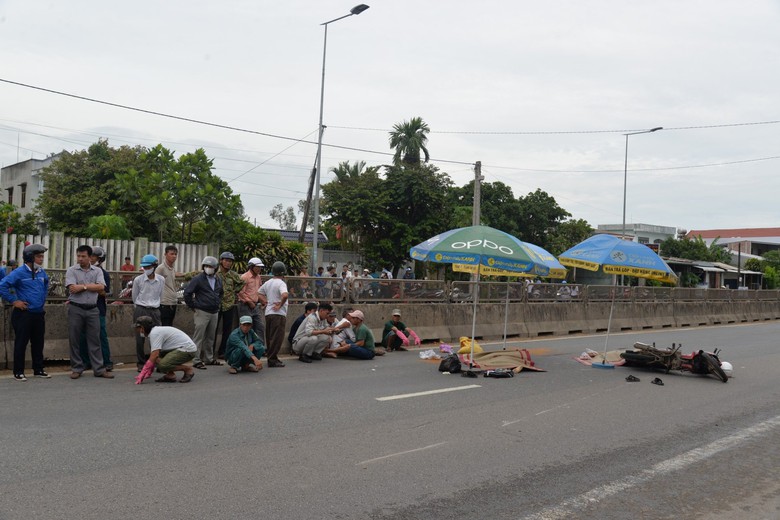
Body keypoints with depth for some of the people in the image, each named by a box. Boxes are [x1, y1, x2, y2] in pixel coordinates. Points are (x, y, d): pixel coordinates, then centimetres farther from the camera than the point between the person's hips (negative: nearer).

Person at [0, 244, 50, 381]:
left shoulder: (41, 272, 8)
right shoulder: (19, 273, -13)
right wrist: (14, 301, -16)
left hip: (39, 314, 7)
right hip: (24, 314, -6)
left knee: (38, 343, 12)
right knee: (21, 343, 1)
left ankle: (38, 370, 22)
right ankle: (18, 372, 9)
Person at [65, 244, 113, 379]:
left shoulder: (97, 271, 8)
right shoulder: (71, 270, 2)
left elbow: (101, 287, -8)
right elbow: (72, 288, -13)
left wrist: (83, 286, -9)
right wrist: (90, 286, -5)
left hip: (92, 310, 1)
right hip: (76, 309, -1)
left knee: (95, 340, 4)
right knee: (75, 340, 4)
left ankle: (99, 369, 6)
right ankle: (76, 368, 15)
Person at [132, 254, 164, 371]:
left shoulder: (161, 280, -1)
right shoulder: (138, 280, -6)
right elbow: (134, 298, 8)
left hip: (155, 311, 1)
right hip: (140, 311, -1)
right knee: (140, 338, 2)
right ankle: (141, 363, 13)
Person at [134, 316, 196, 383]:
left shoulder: (155, 333, -16)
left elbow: (154, 356, -24)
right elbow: (152, 355, 20)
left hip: (188, 349, -10)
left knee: (162, 365, -26)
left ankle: (188, 369, -7)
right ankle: (170, 375, 5)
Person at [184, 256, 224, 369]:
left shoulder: (218, 280, 13)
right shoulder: (198, 279, -7)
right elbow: (187, 293, -10)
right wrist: (193, 306, -8)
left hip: (214, 313, 7)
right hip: (202, 312, -6)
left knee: (210, 337, 14)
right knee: (198, 337, -5)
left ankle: (209, 358, 24)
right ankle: (196, 360, 0)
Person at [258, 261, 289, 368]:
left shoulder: (268, 283, 11)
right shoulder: (281, 283, -13)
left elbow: (259, 293, 24)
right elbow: (285, 295, -31)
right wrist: (280, 305, -17)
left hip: (268, 313, 8)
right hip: (278, 314, -8)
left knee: (270, 337, 14)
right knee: (277, 337, -4)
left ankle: (271, 356, 21)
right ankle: (272, 359, -5)